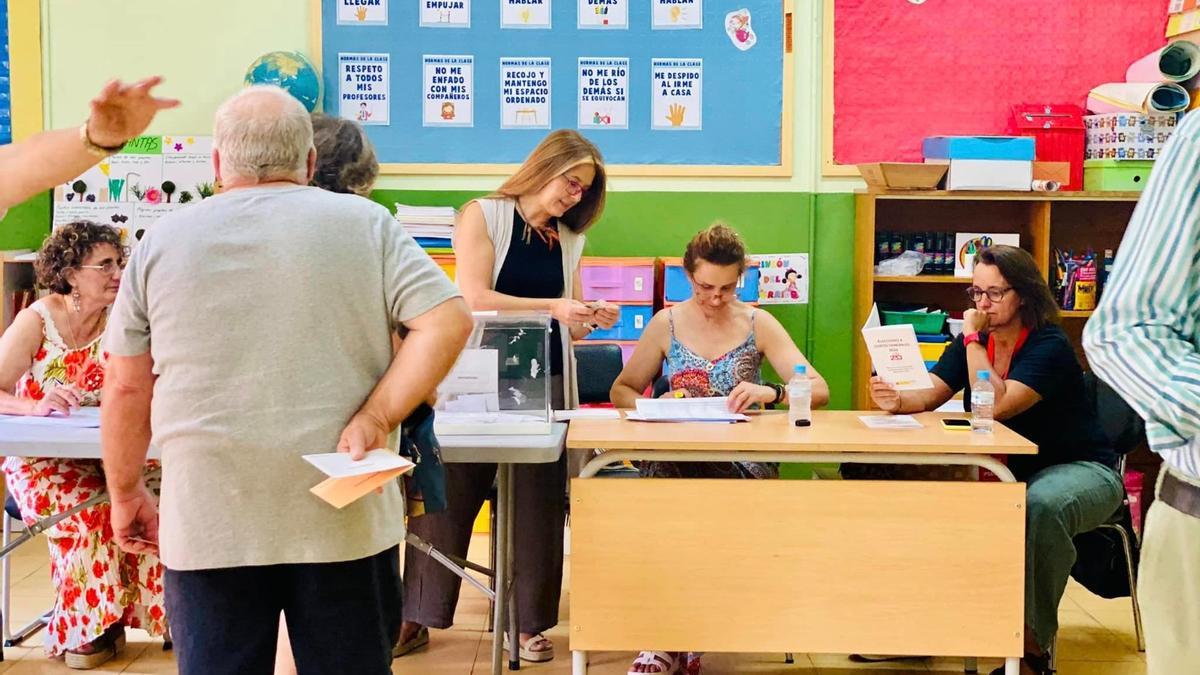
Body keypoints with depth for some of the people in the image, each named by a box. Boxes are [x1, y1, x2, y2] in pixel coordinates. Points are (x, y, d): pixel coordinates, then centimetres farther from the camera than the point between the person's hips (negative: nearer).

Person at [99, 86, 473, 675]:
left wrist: (125, 493, 17)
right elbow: (449, 322, -10)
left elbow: (127, 387, 6)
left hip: (209, 523, 1)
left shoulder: (162, 242, 3)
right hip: (343, 518, 0)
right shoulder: (366, 225, 0)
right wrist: (375, 419, -11)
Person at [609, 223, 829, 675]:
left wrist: (771, 393, -22)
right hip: (672, 456, 1)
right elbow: (621, 390, 16)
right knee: (666, 481, -36)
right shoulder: (666, 324, 9)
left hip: (742, 460, -1)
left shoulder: (758, 324, 6)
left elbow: (819, 390, -1)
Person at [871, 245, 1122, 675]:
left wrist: (973, 338, -25)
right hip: (1010, 472, 7)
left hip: (1079, 471, -6)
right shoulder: (973, 342, 3)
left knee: (1042, 506, -40)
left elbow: (996, 405, -32)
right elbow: (929, 395, -8)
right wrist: (898, 400, -30)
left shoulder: (1050, 346, -19)